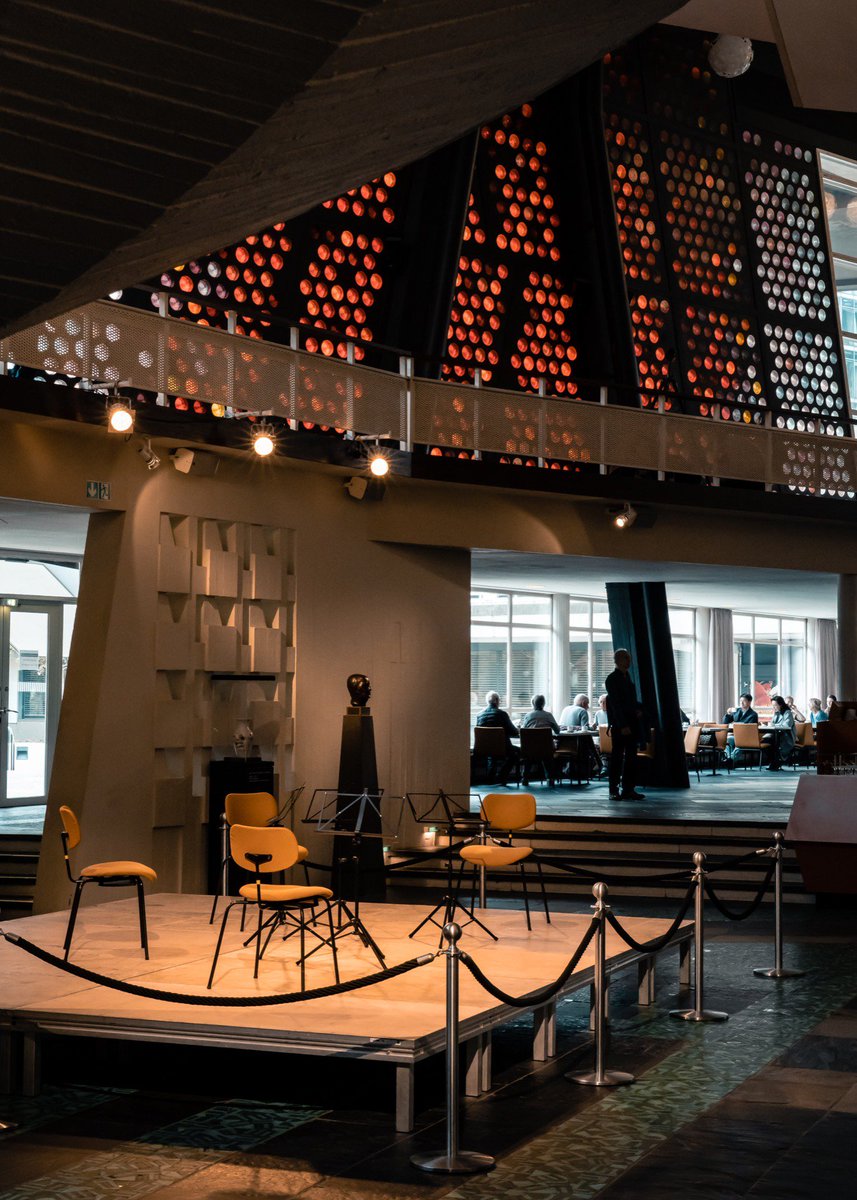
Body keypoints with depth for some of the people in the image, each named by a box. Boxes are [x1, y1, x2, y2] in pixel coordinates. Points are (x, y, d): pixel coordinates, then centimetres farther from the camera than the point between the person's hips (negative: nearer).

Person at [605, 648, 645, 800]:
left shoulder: (627, 677, 16)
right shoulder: (612, 679, -8)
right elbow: (615, 704, -14)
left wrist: (638, 710, 3)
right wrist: (623, 725, -19)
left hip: (631, 723, 8)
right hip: (620, 725, -8)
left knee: (631, 757, 6)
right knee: (617, 758, -4)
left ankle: (628, 789, 9)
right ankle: (614, 791, 0)